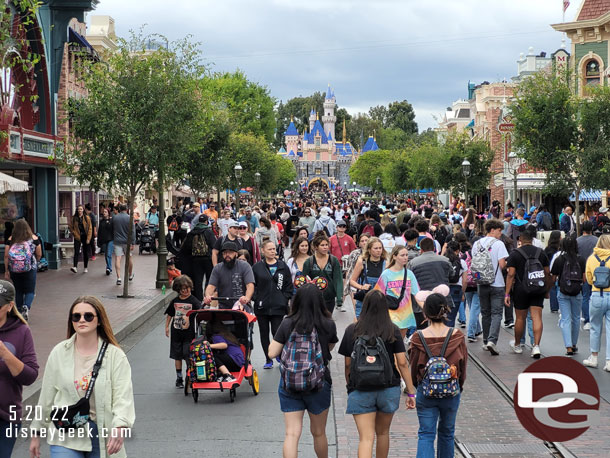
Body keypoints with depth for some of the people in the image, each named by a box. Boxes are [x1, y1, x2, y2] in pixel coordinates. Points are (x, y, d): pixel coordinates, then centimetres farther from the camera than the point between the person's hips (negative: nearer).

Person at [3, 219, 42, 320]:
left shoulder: (11, 240, -3)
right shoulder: (34, 238, -3)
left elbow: (6, 256, -3)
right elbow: (39, 255, 2)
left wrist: (7, 270, 5)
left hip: (14, 270, 1)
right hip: (30, 269, -1)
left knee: (18, 291, 14)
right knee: (30, 291, 4)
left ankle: (19, 311, 20)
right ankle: (26, 307, -21)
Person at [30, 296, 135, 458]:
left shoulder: (115, 355, -4)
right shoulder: (59, 353, 4)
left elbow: (123, 397, -13)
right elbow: (46, 397, 11)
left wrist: (119, 426, -31)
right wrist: (36, 433, 14)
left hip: (102, 437, -1)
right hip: (66, 437, 1)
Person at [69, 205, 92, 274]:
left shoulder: (87, 218, 1)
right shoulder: (74, 218, 3)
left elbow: (90, 229, 0)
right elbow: (71, 228, 8)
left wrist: (88, 238, -7)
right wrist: (75, 234, -6)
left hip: (85, 237, 1)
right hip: (77, 237, 0)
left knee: (86, 253, 7)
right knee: (76, 252, -12)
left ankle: (86, 267, 16)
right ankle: (75, 267, -21)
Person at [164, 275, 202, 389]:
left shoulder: (193, 301, -6)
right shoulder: (175, 301, 5)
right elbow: (169, 315, 16)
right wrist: (167, 327, 12)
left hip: (189, 333, -4)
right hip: (176, 332, 4)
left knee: (188, 356, -6)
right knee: (177, 356, 10)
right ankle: (179, 378, 21)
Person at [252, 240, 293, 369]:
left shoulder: (283, 266, 5)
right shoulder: (257, 267, 3)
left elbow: (289, 285, 8)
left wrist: (285, 299, 0)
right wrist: (256, 299, -6)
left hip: (278, 307, -1)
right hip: (261, 307, 1)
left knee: (277, 333, -6)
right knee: (264, 334, 7)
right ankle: (268, 360, 18)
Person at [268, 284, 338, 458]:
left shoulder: (287, 324, -9)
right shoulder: (328, 325, -8)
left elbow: (272, 353, -6)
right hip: (319, 384, 0)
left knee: (292, 433, 2)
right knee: (319, 432, 19)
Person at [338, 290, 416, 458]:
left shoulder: (352, 330, -3)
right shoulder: (393, 331, -3)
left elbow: (348, 364, 2)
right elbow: (402, 363, -4)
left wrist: (349, 386, 17)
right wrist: (411, 392, 1)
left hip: (360, 391, -1)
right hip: (389, 388, 1)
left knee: (366, 438, -4)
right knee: (383, 433, 21)